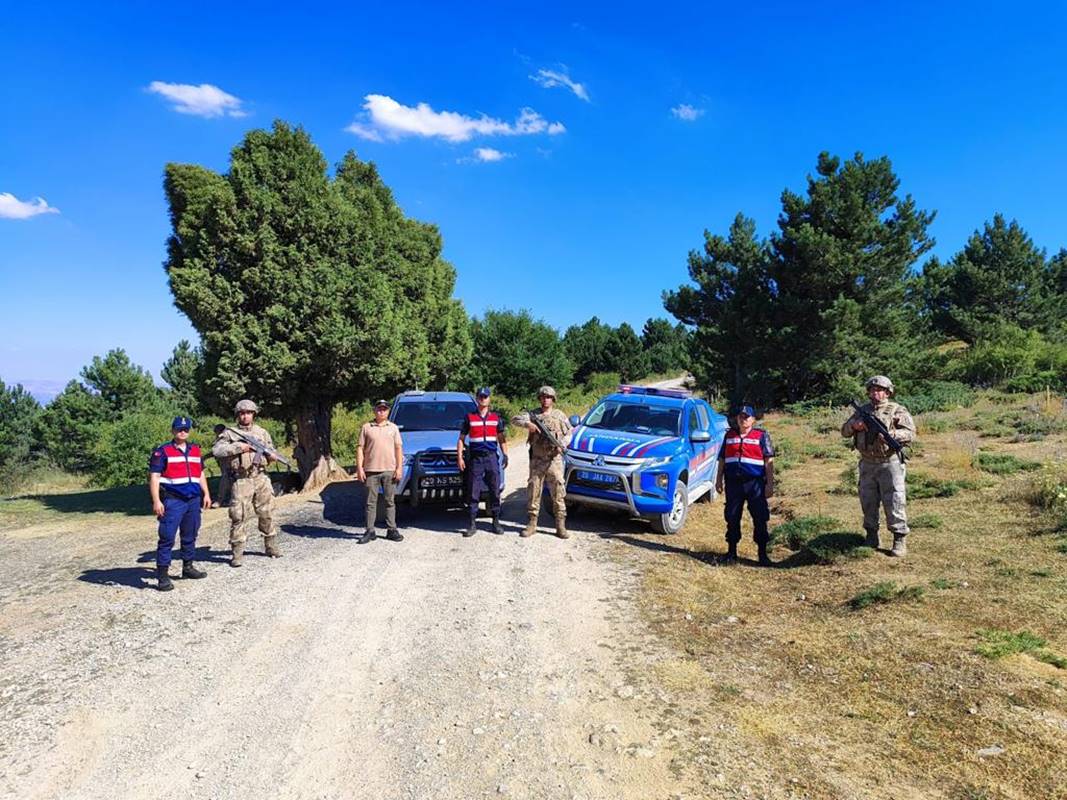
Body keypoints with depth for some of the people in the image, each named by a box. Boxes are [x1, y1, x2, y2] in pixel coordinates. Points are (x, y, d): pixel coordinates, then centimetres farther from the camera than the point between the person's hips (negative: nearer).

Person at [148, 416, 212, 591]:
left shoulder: (195, 450, 15)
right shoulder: (162, 451, -3)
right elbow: (154, 477, -8)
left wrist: (206, 494, 16)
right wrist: (156, 501, -15)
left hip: (194, 500, 6)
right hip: (173, 501, -6)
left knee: (190, 536, 15)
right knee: (167, 537, -7)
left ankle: (188, 567, 27)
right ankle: (163, 575, -2)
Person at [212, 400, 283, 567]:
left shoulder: (262, 432, 14)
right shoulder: (229, 433, 5)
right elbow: (217, 450, -9)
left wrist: (271, 456, -4)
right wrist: (239, 447, -14)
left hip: (261, 478, 3)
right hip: (241, 480, -3)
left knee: (267, 514, 9)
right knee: (238, 516, -4)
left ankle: (271, 545, 21)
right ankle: (237, 552, 3)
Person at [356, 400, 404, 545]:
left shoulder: (393, 428, 10)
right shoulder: (366, 427, 6)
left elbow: (399, 449, 7)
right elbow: (360, 448, 4)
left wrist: (399, 468, -2)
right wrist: (359, 468, -6)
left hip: (389, 470, 1)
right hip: (371, 470, -1)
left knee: (390, 501, 6)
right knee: (371, 502, 3)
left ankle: (391, 530, 12)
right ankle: (370, 531, 9)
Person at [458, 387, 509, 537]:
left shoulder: (496, 417, 11)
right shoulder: (469, 417, 7)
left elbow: (501, 438, 14)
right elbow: (461, 439, 8)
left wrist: (505, 455, 3)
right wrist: (459, 457, -1)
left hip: (492, 457, 1)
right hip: (475, 458, -1)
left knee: (495, 491, 3)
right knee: (473, 492, -1)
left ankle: (496, 522, 12)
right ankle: (473, 524, 6)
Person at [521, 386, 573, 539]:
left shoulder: (559, 415, 6)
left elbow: (568, 433, 9)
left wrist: (562, 445, -9)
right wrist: (527, 424, -19)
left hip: (554, 460, -1)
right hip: (536, 461, 1)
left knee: (558, 493, -2)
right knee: (533, 492, 5)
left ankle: (561, 526, 3)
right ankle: (532, 524, 14)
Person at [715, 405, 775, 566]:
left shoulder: (761, 435, 3)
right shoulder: (729, 435, 12)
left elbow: (769, 461, -1)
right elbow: (722, 459, 17)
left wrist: (770, 484, -8)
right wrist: (719, 479, 12)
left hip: (755, 482, -3)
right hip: (733, 482, 3)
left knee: (760, 518, -1)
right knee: (732, 518, 8)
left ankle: (762, 554, 9)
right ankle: (732, 551, 20)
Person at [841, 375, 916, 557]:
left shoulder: (897, 410, 0)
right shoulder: (862, 411, 14)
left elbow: (911, 434, -8)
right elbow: (844, 431, 12)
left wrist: (892, 434, -26)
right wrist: (854, 425, -10)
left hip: (890, 464, -4)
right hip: (867, 465, 4)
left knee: (894, 503, -4)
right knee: (868, 502, 10)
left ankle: (900, 540, 4)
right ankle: (871, 538, 21)